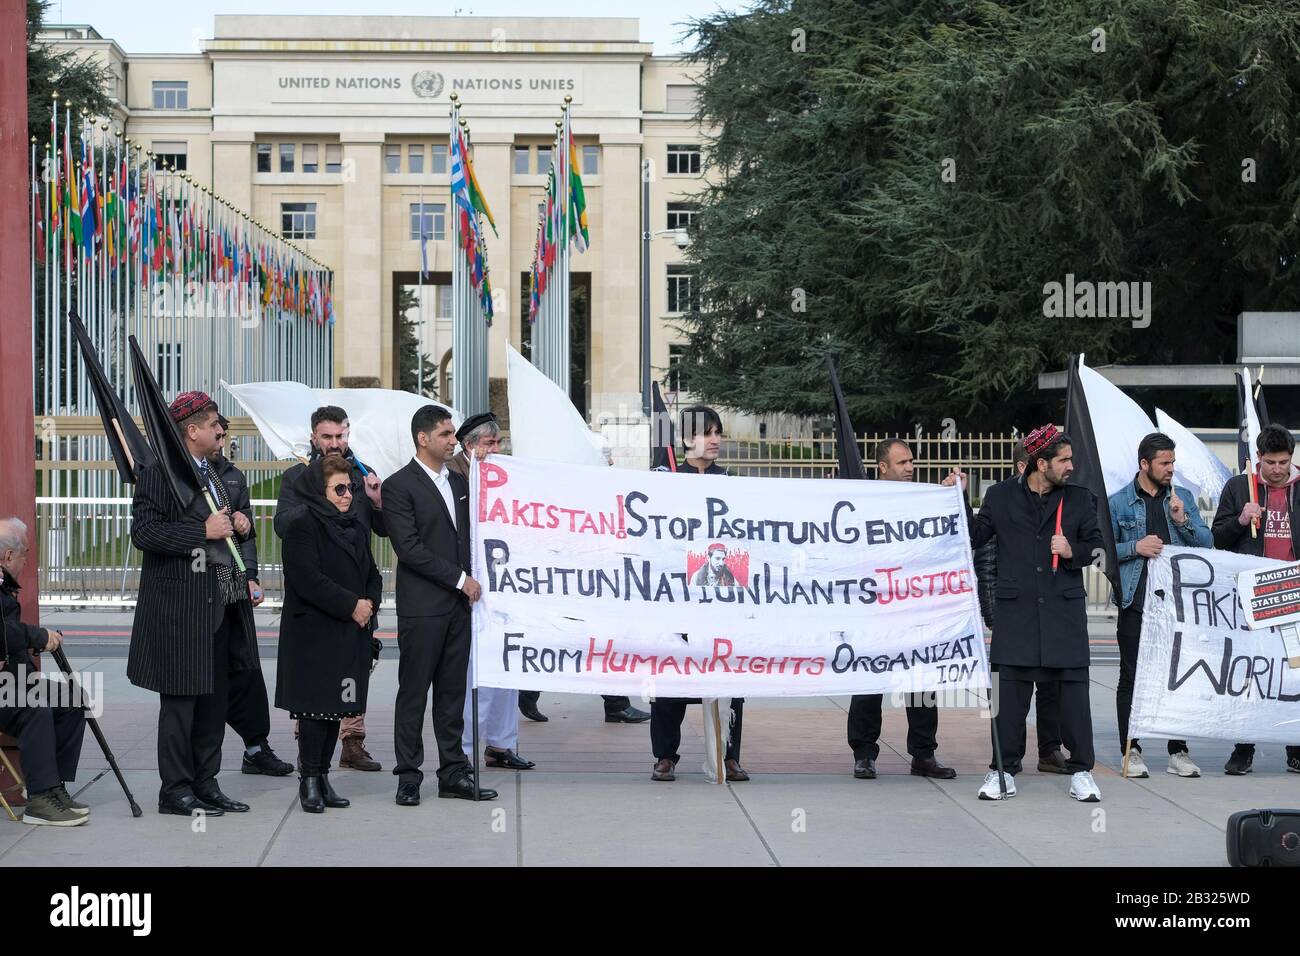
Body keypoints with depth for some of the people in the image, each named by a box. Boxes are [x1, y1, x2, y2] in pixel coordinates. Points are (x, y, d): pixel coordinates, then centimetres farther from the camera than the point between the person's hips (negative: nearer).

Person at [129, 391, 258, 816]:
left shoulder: (211, 473, 19)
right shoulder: (159, 473, -9)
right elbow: (143, 532, -18)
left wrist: (238, 524, 8)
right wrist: (204, 532, -20)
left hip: (222, 602, 9)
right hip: (182, 604, -9)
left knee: (214, 699, 11)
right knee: (181, 699, -3)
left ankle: (205, 784, 18)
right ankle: (175, 790, 4)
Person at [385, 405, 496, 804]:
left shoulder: (458, 482, 15)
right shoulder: (399, 486, -8)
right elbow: (409, 548, -15)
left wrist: (471, 583, 7)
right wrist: (459, 579, -13)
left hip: (458, 604, 6)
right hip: (421, 607, -6)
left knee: (453, 692, 9)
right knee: (413, 693, -1)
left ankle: (454, 772, 13)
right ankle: (409, 777, 4)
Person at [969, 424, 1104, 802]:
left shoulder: (1079, 499, 9)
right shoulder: (1001, 496, 6)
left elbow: (1096, 545, 14)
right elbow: (974, 538, 6)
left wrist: (1073, 552, -6)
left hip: (1065, 610, 1)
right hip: (1016, 610, -1)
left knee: (1074, 688, -2)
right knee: (1012, 690, 1)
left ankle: (1081, 771, 7)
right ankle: (1004, 771, 9)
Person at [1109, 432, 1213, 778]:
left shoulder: (1184, 498, 11)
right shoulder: (1118, 503, 3)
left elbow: (1207, 544, 9)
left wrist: (1184, 521, -8)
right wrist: (1135, 547, -12)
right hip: (1136, 602, -2)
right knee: (1131, 677, 1)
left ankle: (1178, 752, 10)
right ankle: (1131, 751, 8)